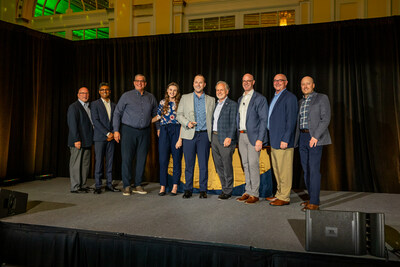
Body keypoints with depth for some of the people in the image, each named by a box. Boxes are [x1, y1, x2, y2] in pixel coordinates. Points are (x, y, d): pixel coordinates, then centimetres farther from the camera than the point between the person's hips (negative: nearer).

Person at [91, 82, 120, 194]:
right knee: (99, 162, -3)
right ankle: (98, 186, 4)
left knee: (110, 162, 5)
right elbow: (95, 121, -7)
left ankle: (109, 184, 12)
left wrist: (113, 134, -3)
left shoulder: (114, 105, 15)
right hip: (99, 137, -4)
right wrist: (107, 133, -12)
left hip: (111, 137, 4)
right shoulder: (95, 104, 2)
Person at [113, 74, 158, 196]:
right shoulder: (126, 96, 3)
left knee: (142, 159, 6)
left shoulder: (151, 97, 11)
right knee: (126, 158, -3)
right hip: (128, 131, -3)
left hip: (144, 132, 3)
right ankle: (126, 186, 8)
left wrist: (159, 128, 11)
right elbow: (117, 113, 2)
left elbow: (155, 114, 19)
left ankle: (137, 185, 17)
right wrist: (116, 130, -5)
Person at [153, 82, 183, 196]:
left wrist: (180, 138, -11)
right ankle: (163, 186, 9)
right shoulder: (162, 102, 11)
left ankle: (175, 186, 11)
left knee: (177, 159, 1)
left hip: (176, 131, -2)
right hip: (164, 132, 2)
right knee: (163, 160, 0)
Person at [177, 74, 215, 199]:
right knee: (189, 164, 3)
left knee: (203, 164, 2)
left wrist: (212, 133, 2)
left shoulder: (211, 100, 13)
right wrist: (187, 123, -10)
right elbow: (179, 115, 9)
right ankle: (188, 190, 15)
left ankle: (203, 190, 13)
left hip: (204, 135, 0)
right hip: (189, 135, 0)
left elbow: (213, 117, 12)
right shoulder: (185, 98, 11)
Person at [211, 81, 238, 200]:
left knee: (227, 166, -2)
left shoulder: (232, 104, -3)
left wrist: (229, 137, -20)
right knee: (218, 166, 11)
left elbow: (233, 123, -11)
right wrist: (211, 137, 12)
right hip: (214, 138, 7)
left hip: (225, 139, -7)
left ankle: (228, 191, 9)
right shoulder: (216, 105, 19)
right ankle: (224, 188, 22)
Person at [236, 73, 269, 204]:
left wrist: (260, 139, -17)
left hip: (253, 136, -7)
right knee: (245, 164, 11)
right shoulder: (240, 99, 17)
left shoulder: (260, 99, -5)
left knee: (253, 164, -6)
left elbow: (263, 120, -10)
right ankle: (248, 192, 20)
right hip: (241, 135, 7)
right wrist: (237, 134, 11)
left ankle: (254, 194, 4)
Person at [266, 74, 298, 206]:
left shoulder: (290, 97, -8)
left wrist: (285, 140, -19)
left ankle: (284, 198, 7)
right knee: (277, 170, 15)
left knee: (284, 171, -2)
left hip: (283, 141, -9)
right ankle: (279, 194, 26)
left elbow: (291, 121, -15)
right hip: (274, 141, 9)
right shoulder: (275, 98, 20)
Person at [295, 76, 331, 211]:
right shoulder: (300, 102, 18)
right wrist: (297, 138, 10)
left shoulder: (322, 98, -1)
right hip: (302, 138, 7)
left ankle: (314, 202, -5)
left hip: (315, 138, -6)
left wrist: (316, 136, -19)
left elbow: (326, 118, -10)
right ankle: (312, 198, 18)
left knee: (314, 169, -10)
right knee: (306, 169, 7)